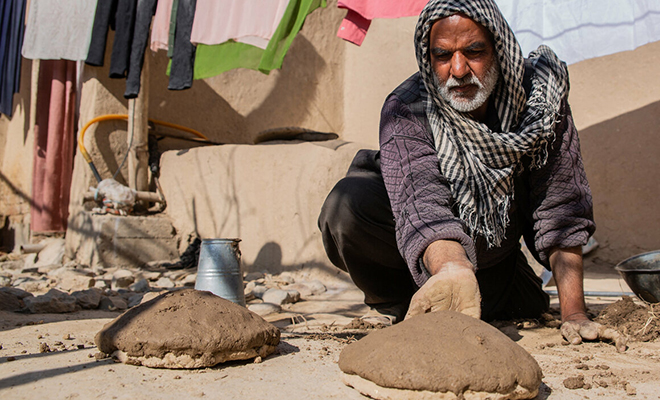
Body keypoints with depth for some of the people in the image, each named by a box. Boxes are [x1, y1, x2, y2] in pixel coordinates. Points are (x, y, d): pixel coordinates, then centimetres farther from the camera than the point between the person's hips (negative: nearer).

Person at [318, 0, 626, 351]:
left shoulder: (540, 95, -21)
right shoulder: (405, 111, -29)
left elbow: (559, 209, -21)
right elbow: (423, 203, -45)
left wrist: (574, 314, -28)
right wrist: (453, 272, -67)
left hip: (493, 251, 5)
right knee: (347, 206, -31)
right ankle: (399, 307, -4)